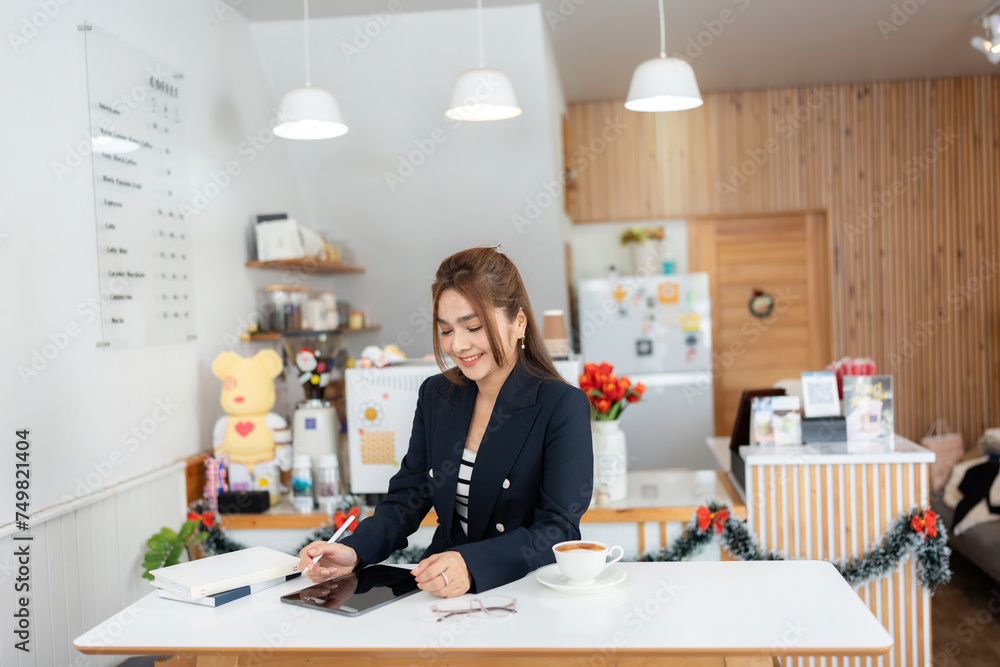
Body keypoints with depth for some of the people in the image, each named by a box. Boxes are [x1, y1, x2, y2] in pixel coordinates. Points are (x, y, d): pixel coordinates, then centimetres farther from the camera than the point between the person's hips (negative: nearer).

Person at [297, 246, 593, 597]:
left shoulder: (564, 406, -9)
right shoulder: (434, 395, 8)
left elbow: (558, 529, -16)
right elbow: (407, 499, 8)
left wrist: (472, 565, -32)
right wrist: (355, 550, -12)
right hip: (441, 590, 5)